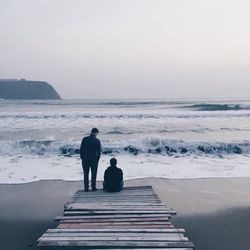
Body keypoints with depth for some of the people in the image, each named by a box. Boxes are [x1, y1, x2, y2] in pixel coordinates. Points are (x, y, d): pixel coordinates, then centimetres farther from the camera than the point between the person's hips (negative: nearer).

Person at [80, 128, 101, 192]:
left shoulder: (84, 139, -5)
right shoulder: (97, 141, -9)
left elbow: (81, 150, -4)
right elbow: (99, 152, -7)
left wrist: (82, 158, 6)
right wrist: (97, 160, 5)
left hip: (85, 159, 1)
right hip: (94, 160, -1)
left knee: (86, 174, 11)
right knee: (94, 174, 12)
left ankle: (86, 188, 12)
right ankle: (93, 187, 14)